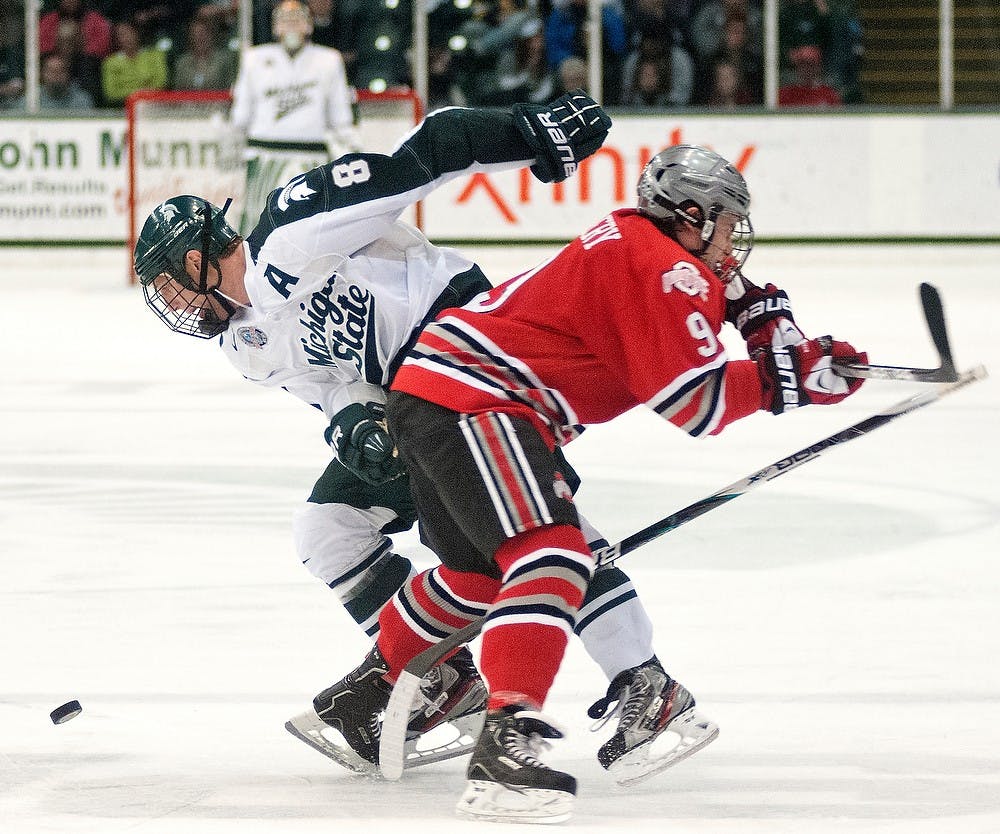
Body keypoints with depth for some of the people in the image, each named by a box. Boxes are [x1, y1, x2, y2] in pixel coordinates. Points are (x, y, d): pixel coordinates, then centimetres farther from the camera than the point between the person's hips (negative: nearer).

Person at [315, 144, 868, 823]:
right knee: (551, 556, -24)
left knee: (479, 573, 28)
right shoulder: (662, 269, -13)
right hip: (474, 403, -11)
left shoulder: (638, 246, 18)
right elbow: (698, 403, -18)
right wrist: (785, 378, -8)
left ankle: (364, 690, 46)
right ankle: (508, 742, -36)